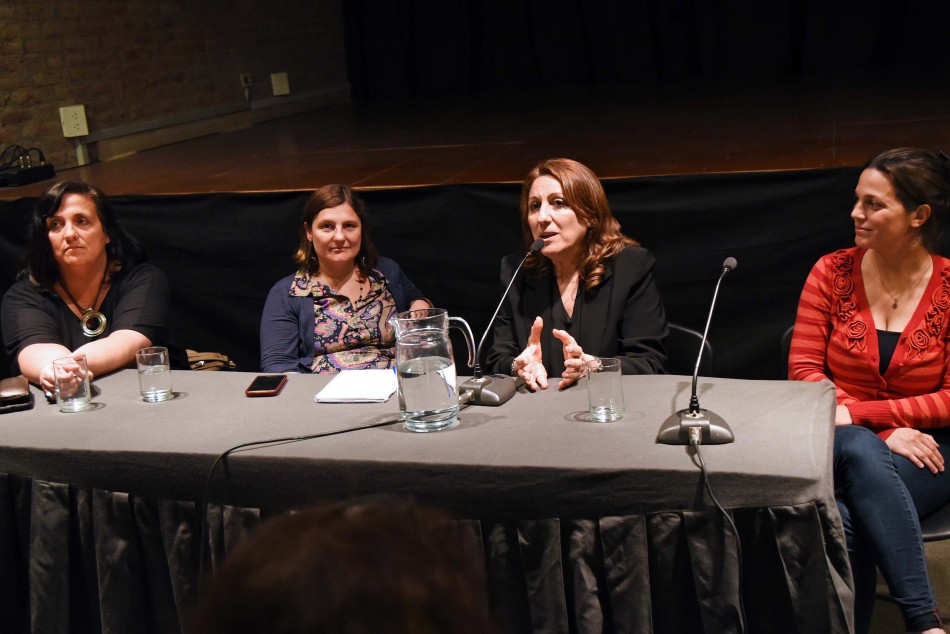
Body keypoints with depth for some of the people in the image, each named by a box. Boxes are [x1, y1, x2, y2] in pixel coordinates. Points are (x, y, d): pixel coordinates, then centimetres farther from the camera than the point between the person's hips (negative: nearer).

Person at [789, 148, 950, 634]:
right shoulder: (833, 273, 3)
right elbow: (802, 370, -1)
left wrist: (859, 413, -15)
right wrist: (884, 433, -13)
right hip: (838, 438, 2)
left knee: (847, 517, -33)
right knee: (861, 451, -35)